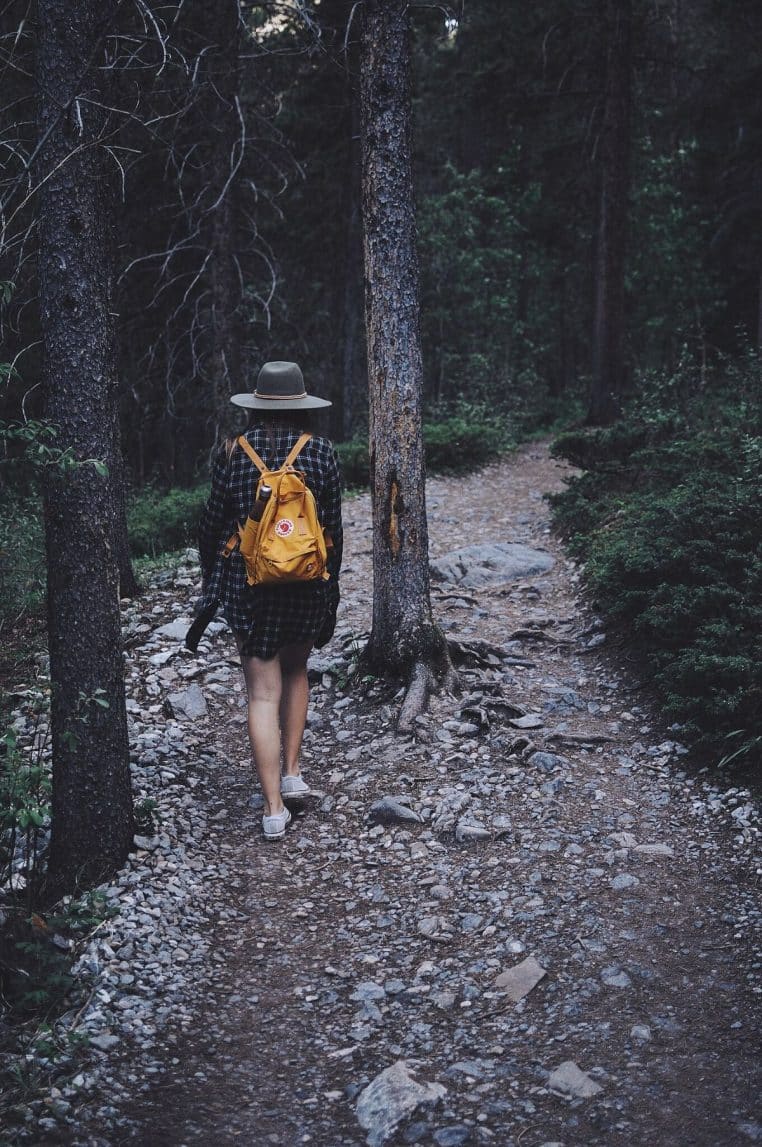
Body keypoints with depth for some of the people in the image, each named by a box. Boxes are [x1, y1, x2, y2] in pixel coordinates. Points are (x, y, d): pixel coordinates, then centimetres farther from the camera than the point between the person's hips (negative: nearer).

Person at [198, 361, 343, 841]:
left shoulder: (233, 453, -5)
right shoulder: (321, 452, -5)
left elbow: (213, 523, 0)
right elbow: (334, 528, -2)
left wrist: (211, 578, 14)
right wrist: (331, 588, 10)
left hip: (248, 583, -1)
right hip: (309, 583, 1)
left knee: (263, 692, 2)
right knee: (296, 669, 25)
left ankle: (274, 807, 1)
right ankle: (293, 772, 24)